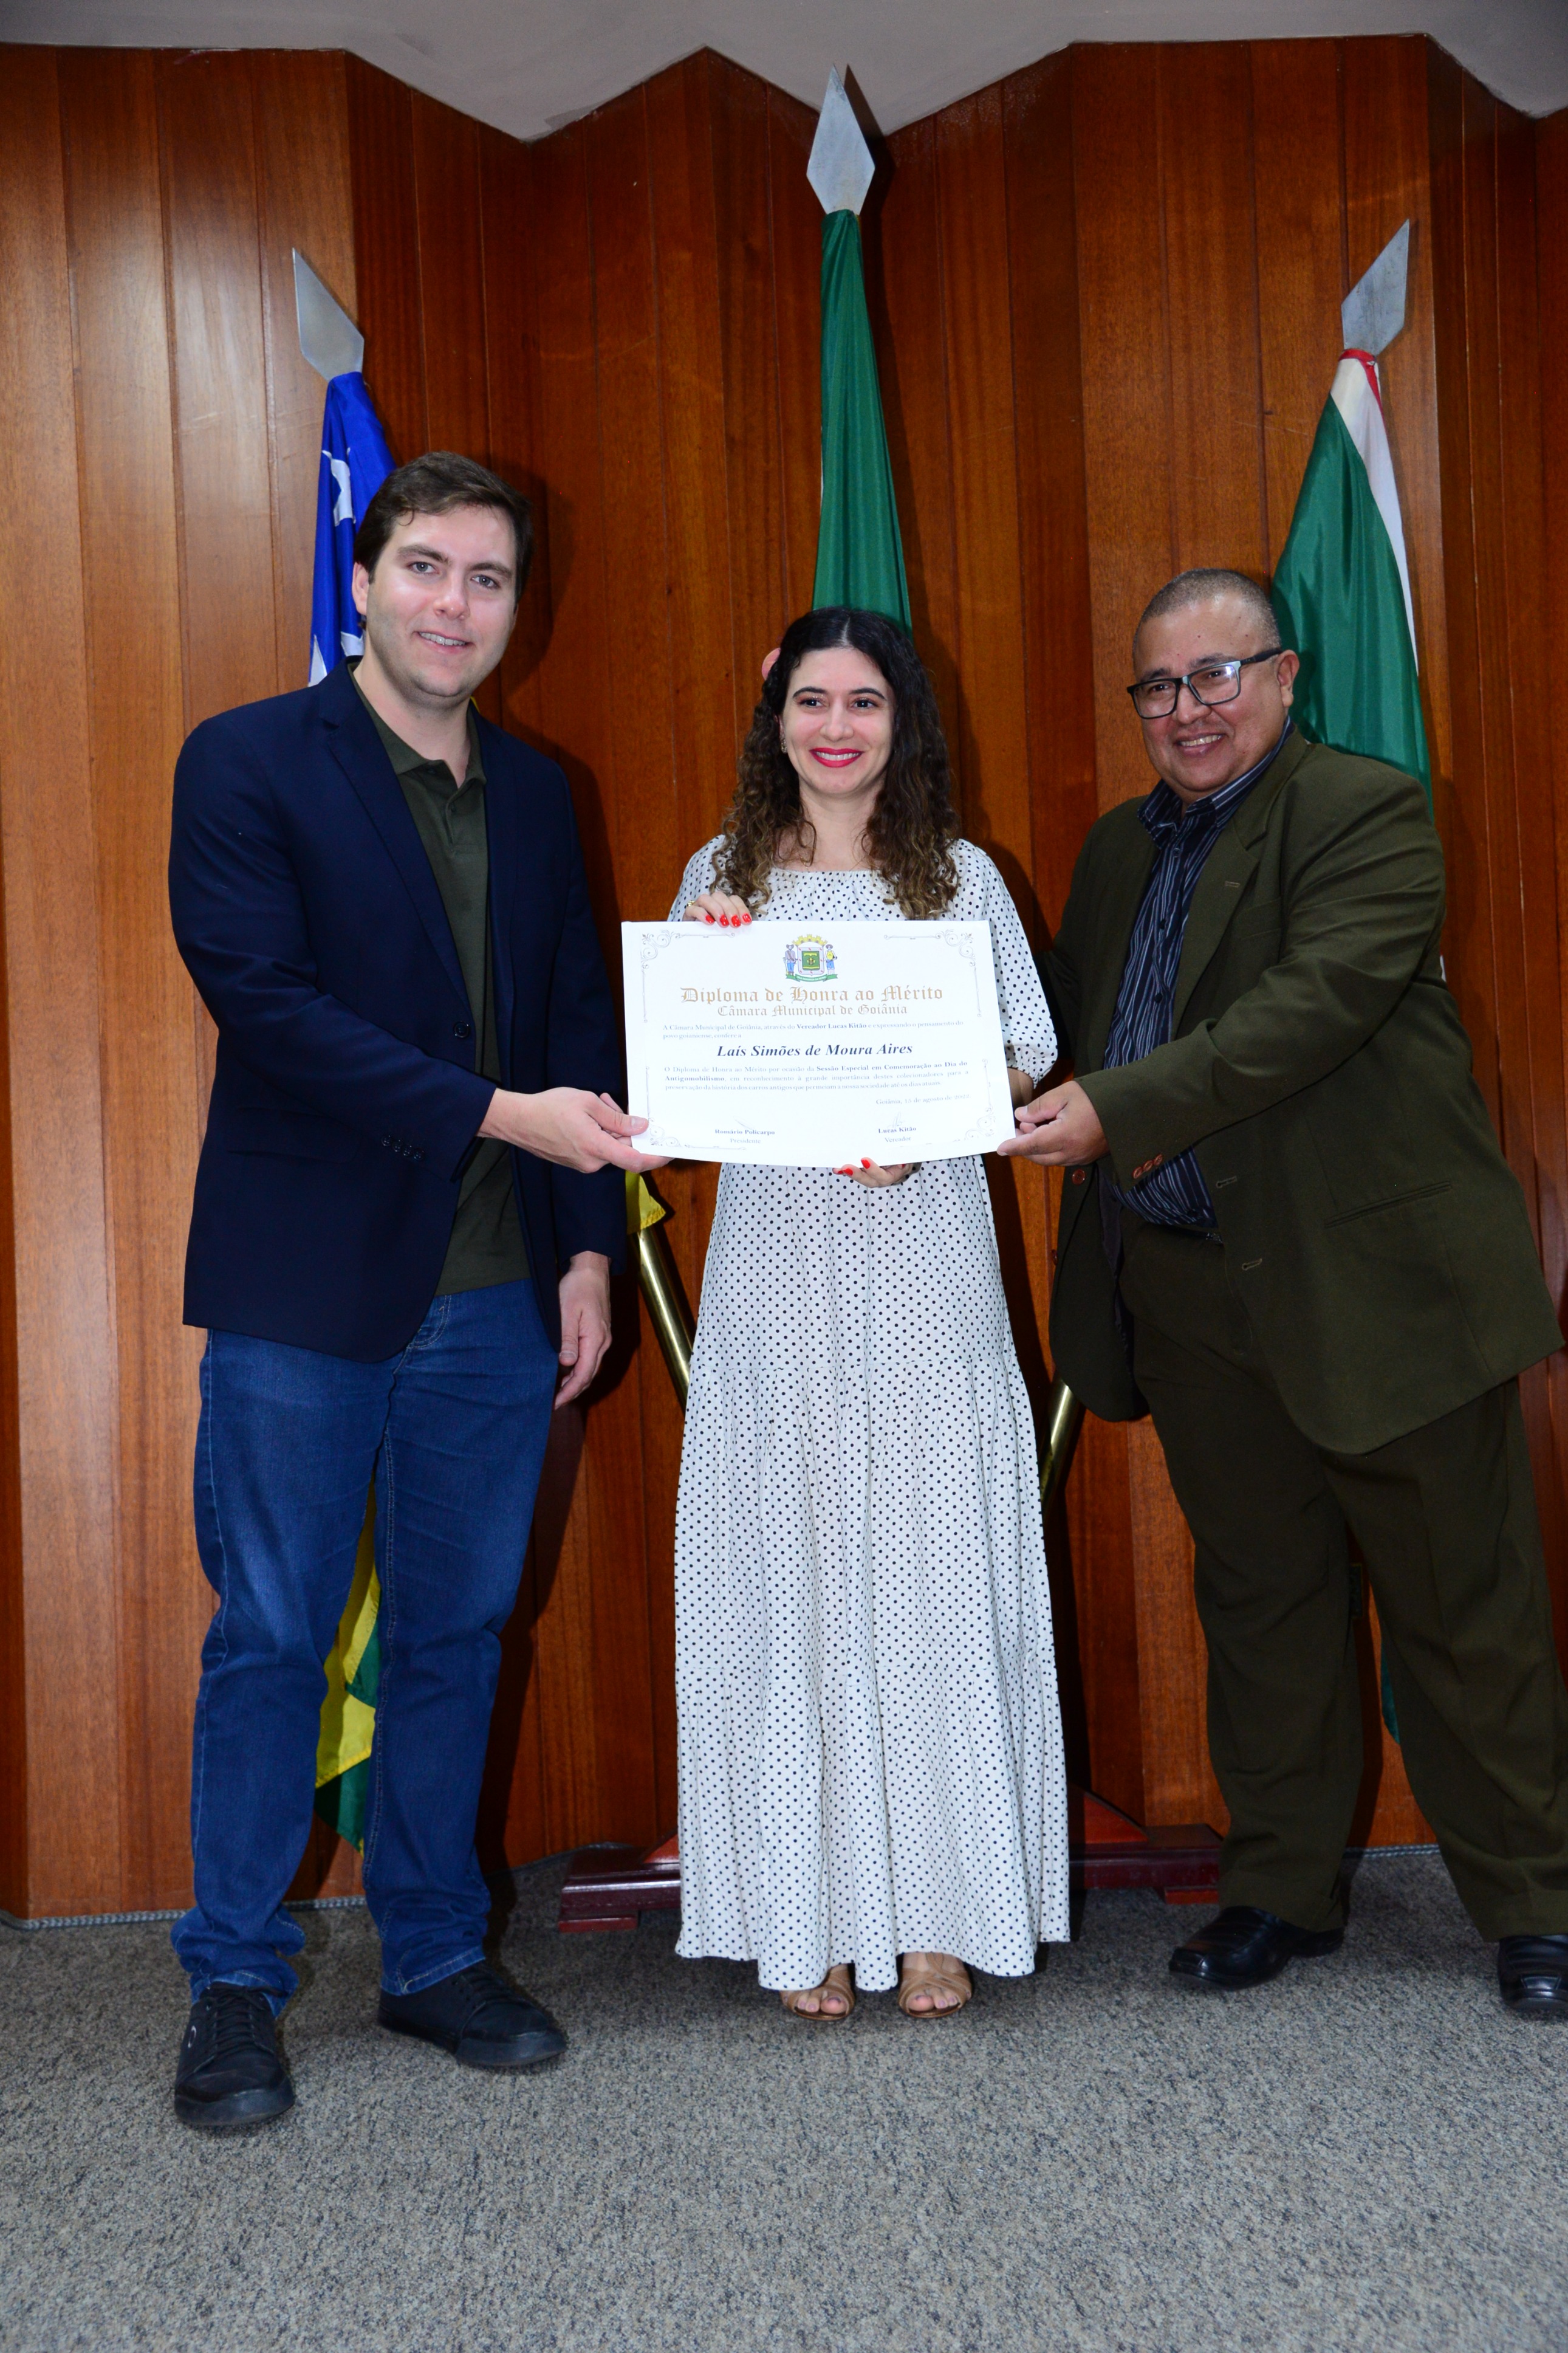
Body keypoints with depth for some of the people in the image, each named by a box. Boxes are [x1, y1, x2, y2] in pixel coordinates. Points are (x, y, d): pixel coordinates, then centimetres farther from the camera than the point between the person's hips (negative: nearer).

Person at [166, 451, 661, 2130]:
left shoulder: (534, 794, 13)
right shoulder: (246, 763, -3)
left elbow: (577, 1027, 14)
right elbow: (265, 998, -15)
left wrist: (589, 1246, 6)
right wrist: (498, 1113, -20)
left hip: (496, 1297, 5)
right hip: (306, 1294, -4)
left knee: (455, 1634, 13)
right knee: (271, 1640, 5)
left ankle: (434, 1955, 28)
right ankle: (234, 1989, 21)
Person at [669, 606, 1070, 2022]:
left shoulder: (961, 876, 9)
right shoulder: (721, 878, 12)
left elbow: (1028, 1056, 5)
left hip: (925, 1253, -1)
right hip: (773, 1255, 1)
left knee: (930, 1563, 0)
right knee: (787, 1569, 1)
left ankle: (939, 1916, 11)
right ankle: (812, 1919, 10)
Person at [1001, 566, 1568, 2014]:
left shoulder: (1370, 813, -7)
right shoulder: (1118, 848, 16)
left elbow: (1316, 1004, -21)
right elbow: (1062, 1016, 18)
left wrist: (1122, 1108, -28)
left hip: (1377, 1283, -6)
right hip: (1196, 1296, 6)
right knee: (1259, 1598, 15)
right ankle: (1283, 1891, 30)